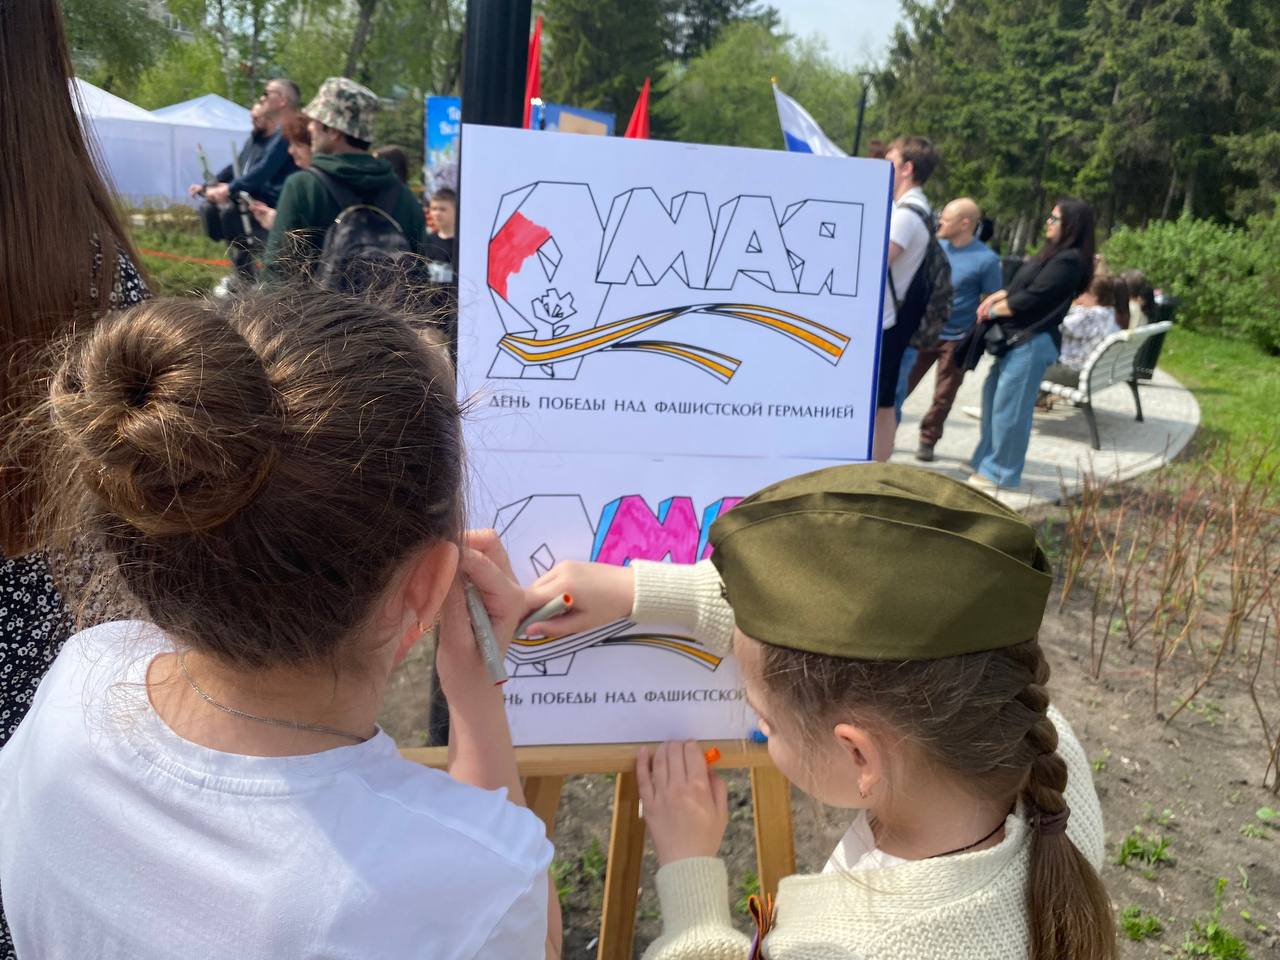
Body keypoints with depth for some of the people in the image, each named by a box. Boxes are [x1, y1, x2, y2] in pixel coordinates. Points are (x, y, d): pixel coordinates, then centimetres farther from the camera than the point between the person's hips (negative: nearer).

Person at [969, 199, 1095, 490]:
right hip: (1018, 338, 10)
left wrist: (992, 310, -6)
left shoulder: (1068, 260, -16)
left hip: (1032, 342, -10)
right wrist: (999, 295, 0)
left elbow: (1030, 299, -18)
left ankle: (999, 472, 6)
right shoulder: (1053, 253, 15)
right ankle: (987, 458, 29)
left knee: (1009, 406, -5)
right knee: (993, 395, 17)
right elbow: (1023, 286, 19)